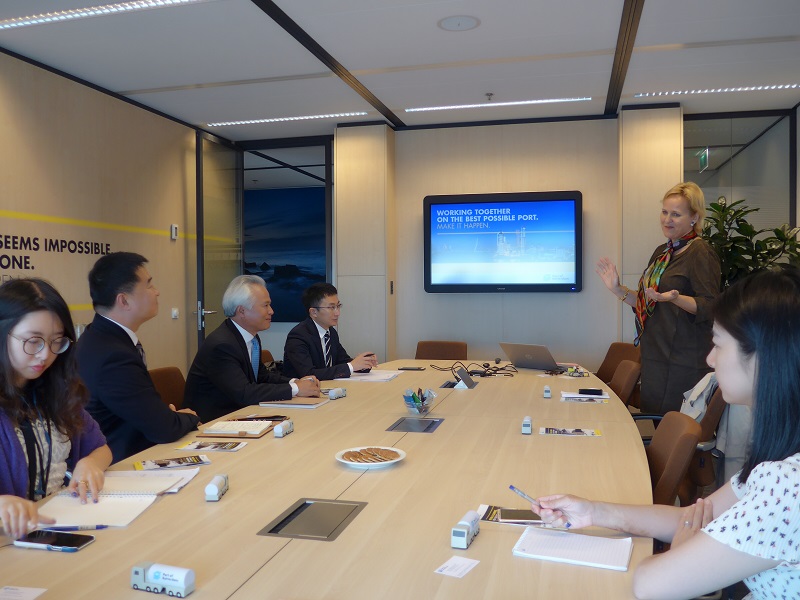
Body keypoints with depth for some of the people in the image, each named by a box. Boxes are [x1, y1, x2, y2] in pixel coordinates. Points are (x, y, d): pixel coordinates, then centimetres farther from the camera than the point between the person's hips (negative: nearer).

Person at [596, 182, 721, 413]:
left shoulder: (700, 253, -11)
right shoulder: (662, 252, 15)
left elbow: (709, 307, -16)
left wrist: (675, 298, -32)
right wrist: (618, 290, 10)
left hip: (682, 364, -8)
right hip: (655, 357, 8)